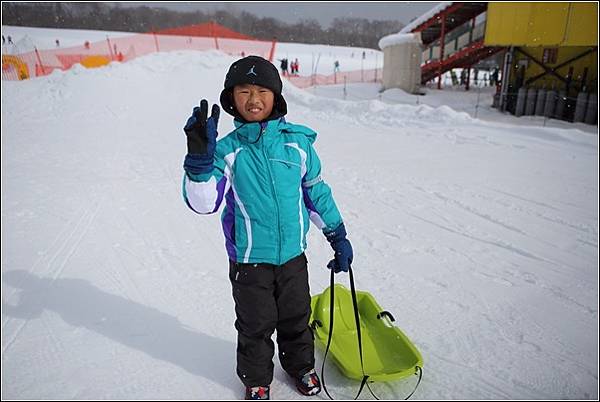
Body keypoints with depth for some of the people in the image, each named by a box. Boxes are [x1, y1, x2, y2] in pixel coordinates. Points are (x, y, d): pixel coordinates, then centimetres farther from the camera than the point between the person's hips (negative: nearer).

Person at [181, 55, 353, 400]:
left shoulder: (297, 142, -5)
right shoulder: (228, 150, -10)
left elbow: (317, 192, 6)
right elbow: (203, 202, -19)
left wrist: (338, 236, 10)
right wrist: (200, 156, -34)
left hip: (293, 254, 2)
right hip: (249, 259, -2)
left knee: (296, 318, 22)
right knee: (255, 326, 16)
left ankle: (301, 365, 49)